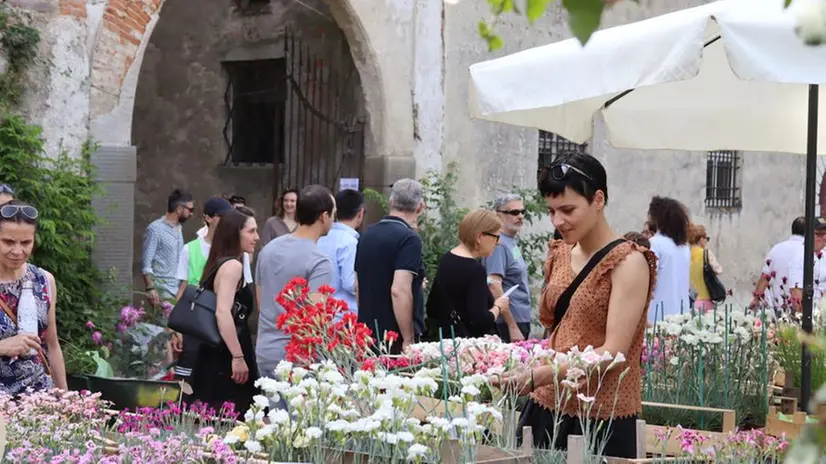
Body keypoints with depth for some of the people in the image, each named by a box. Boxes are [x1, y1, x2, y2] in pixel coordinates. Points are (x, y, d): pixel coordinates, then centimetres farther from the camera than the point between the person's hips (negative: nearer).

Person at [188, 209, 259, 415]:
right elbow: (223, 312, -23)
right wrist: (238, 357, -24)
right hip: (226, 358, -10)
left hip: (213, 353, 10)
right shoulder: (233, 266, -12)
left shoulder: (217, 264, 16)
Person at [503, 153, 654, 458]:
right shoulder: (559, 255, 10)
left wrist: (539, 376, -26)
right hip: (547, 406, 6)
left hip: (601, 417, -6)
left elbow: (613, 352, -18)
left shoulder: (628, 263, -11)